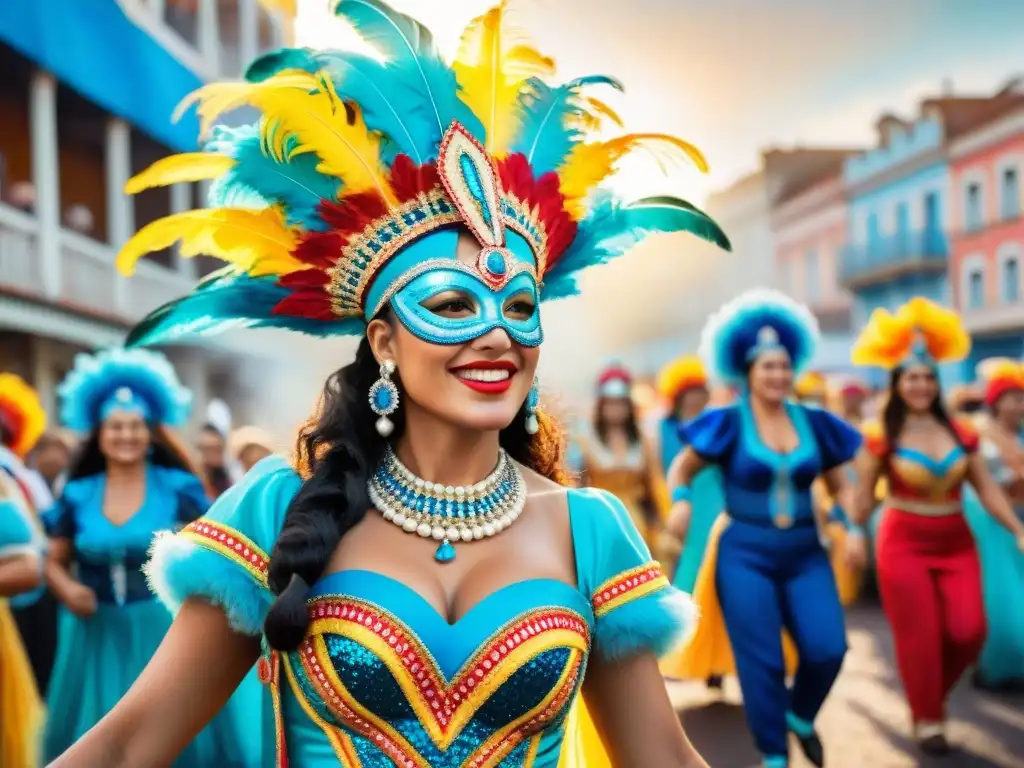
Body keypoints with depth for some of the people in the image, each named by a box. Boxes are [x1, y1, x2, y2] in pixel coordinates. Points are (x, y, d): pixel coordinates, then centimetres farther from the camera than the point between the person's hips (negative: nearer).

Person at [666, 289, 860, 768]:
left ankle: (801, 716, 25)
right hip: (745, 553, -3)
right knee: (762, 660, -2)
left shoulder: (814, 423, 5)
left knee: (828, 649, -8)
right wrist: (681, 500, -15)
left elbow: (839, 486, 15)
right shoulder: (728, 423, -5)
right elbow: (683, 467, 5)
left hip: (804, 552, 3)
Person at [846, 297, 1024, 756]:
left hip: (956, 543, 3)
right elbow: (864, 492, -2)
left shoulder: (960, 433, 2)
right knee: (920, 637, -1)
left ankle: (931, 691, 24)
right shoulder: (882, 435, -7)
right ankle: (927, 720, 18)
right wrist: (855, 532, -10)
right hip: (905, 543, -3)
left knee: (969, 631, -5)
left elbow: (986, 488, 4)